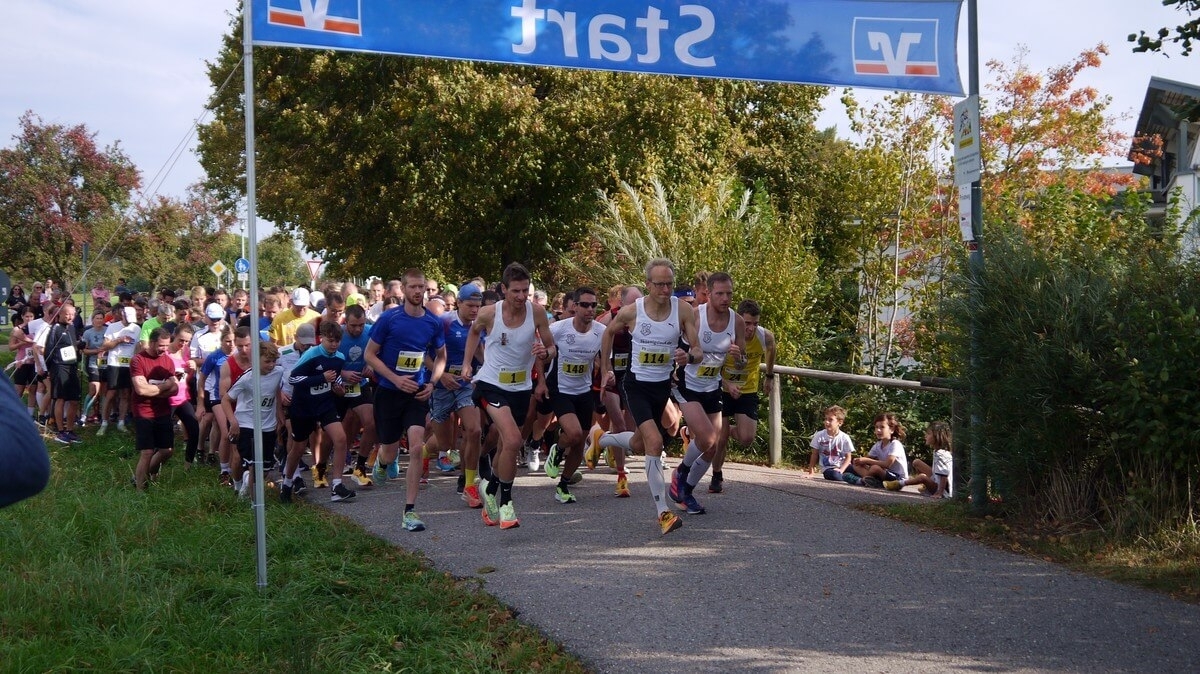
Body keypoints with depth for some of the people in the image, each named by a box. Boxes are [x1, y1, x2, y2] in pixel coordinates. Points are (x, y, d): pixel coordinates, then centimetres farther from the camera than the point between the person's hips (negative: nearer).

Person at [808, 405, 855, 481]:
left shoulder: (845, 438, -4)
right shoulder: (819, 436, -2)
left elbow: (848, 457, 0)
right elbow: (815, 454, 7)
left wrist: (841, 470, -15)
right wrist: (811, 471, 2)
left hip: (842, 467, 1)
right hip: (827, 468, -1)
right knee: (834, 475, -37)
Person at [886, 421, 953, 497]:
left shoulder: (941, 455, -25)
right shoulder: (937, 452, 5)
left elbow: (944, 476, -29)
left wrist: (939, 493, -30)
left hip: (944, 491, -10)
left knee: (922, 477, -36)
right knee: (916, 462, 10)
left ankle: (899, 484, -14)